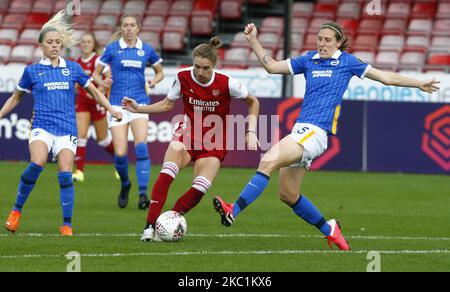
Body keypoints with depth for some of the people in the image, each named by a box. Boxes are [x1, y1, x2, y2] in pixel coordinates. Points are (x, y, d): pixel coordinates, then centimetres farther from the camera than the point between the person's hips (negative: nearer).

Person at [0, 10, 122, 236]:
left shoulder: (73, 69, 10)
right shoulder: (32, 71, 8)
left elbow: (94, 91, 19)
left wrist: (112, 110, 10)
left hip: (67, 129, 2)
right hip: (41, 126, -2)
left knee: (65, 175, -10)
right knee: (37, 163, -28)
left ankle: (67, 226, -1)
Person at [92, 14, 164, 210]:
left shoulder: (147, 50, 6)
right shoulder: (112, 48, 2)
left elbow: (160, 72, 20)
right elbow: (96, 73, 8)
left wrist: (154, 81, -2)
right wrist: (102, 82, -14)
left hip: (139, 103, 0)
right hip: (117, 103, 0)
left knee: (141, 147, -19)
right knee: (120, 153, -7)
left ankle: (143, 194, -18)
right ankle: (125, 184, 23)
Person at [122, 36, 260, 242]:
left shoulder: (226, 84, -16)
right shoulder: (183, 78, -10)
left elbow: (253, 102, 0)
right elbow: (168, 104, 6)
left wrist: (251, 132, -8)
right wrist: (139, 109, -4)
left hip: (214, 143, -1)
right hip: (188, 132, 1)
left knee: (200, 189, -22)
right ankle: (150, 226, -31)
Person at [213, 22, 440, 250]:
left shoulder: (346, 62, 7)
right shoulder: (308, 60, 18)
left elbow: (385, 77, 13)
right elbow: (271, 66, 20)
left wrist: (419, 84, 14)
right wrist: (253, 41, 10)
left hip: (316, 132, -7)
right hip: (301, 129, 7)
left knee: (268, 162, -25)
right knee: (288, 195, 9)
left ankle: (233, 211, -33)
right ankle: (329, 230, 26)